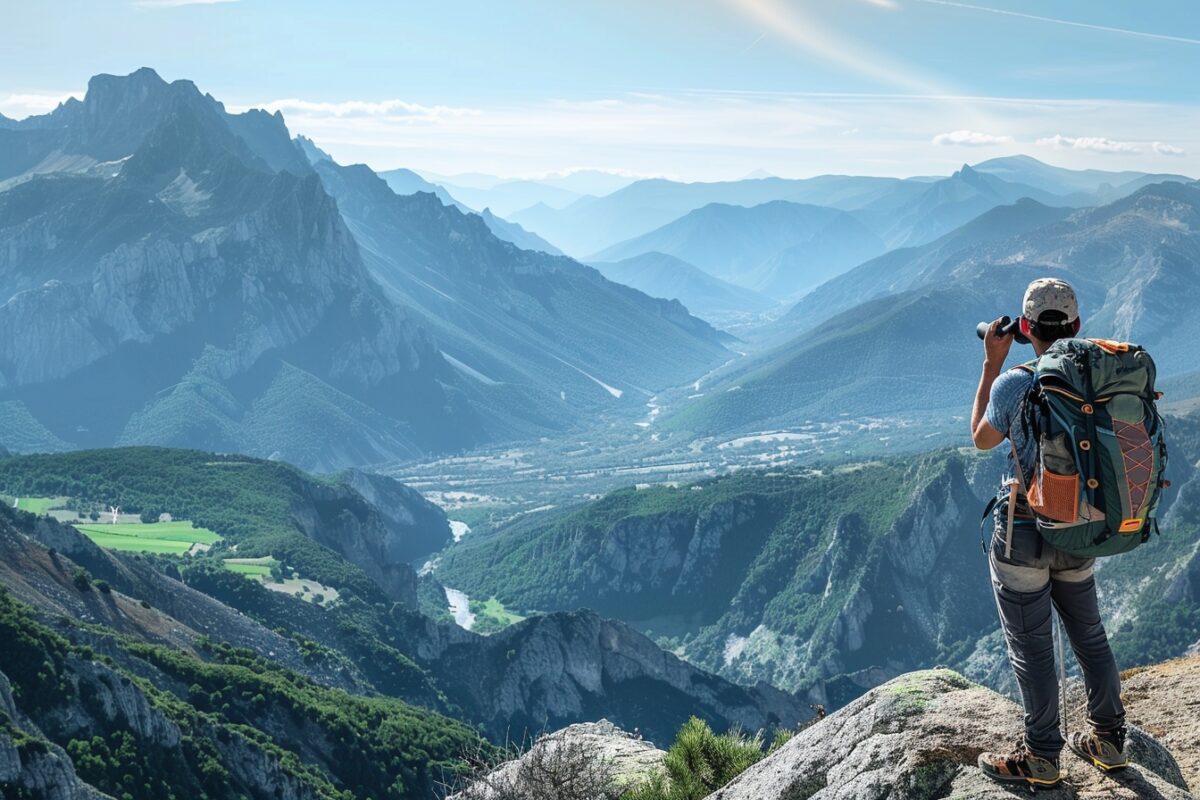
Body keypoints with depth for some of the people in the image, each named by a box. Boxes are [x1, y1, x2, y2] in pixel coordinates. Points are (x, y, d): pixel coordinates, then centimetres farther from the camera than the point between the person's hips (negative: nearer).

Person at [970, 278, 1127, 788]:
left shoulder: (1014, 384, -18)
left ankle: (1041, 760, 15)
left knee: (1032, 649, 5)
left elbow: (982, 440, 1)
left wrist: (992, 365, 2)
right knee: (1090, 637, 20)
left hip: (1024, 535, -5)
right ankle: (1108, 740, 31)